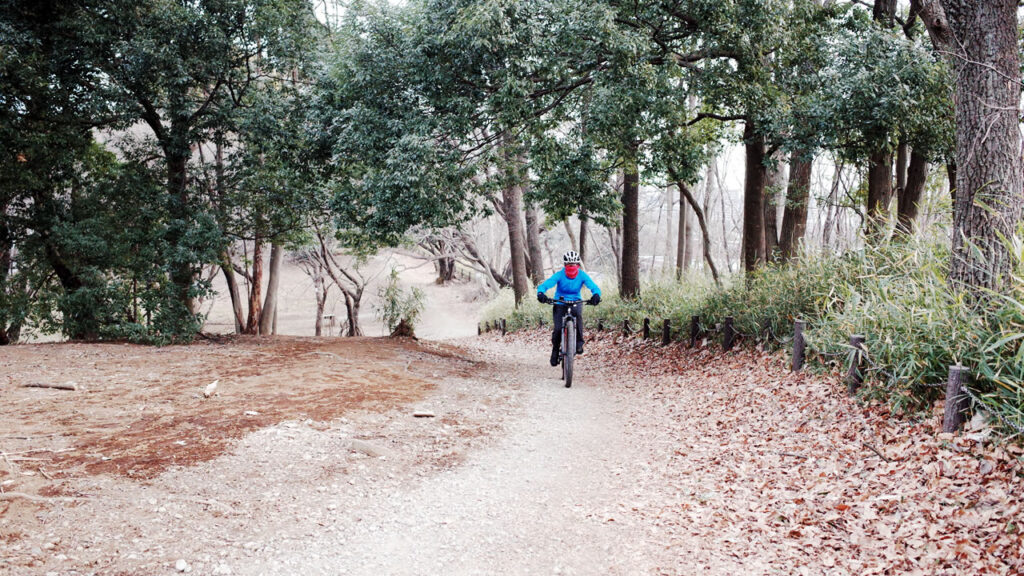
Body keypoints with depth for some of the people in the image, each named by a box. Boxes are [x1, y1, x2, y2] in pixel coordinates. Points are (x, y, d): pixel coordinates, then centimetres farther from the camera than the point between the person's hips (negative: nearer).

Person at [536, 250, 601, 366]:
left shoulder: (582, 275, -12)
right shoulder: (559, 275, -16)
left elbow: (594, 287, -19)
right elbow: (545, 285, -25)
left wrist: (596, 295, -43)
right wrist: (541, 293, -48)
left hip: (575, 302, 1)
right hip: (560, 303, 0)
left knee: (578, 314, -35)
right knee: (558, 329, -15)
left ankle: (579, 342, -20)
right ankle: (555, 350, 14)